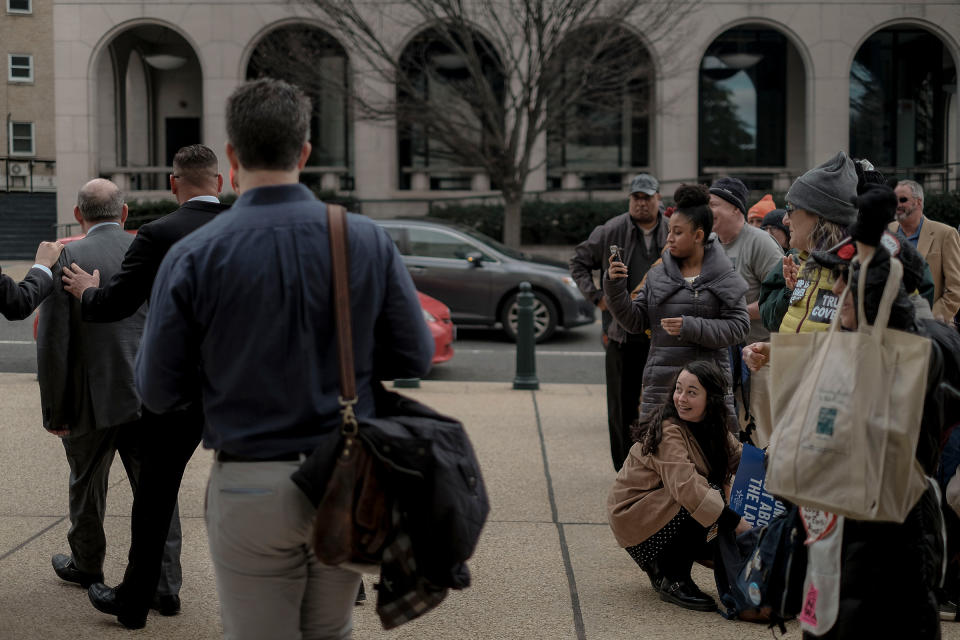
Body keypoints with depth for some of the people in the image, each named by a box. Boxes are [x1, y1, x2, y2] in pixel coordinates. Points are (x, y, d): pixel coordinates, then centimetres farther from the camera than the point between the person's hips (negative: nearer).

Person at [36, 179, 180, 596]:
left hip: (93, 398, -2)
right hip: (150, 396, 2)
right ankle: (164, 578, 9)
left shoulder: (66, 258, -8)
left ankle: (86, 566, 37)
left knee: (86, 484, 19)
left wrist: (54, 410, -5)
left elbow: (52, 339, -11)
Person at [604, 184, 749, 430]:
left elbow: (738, 327, -6)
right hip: (661, 381, 3)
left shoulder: (724, 278, 2)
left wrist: (691, 327, -16)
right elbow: (635, 322, 8)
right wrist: (614, 288, -5)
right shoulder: (657, 275, 11)